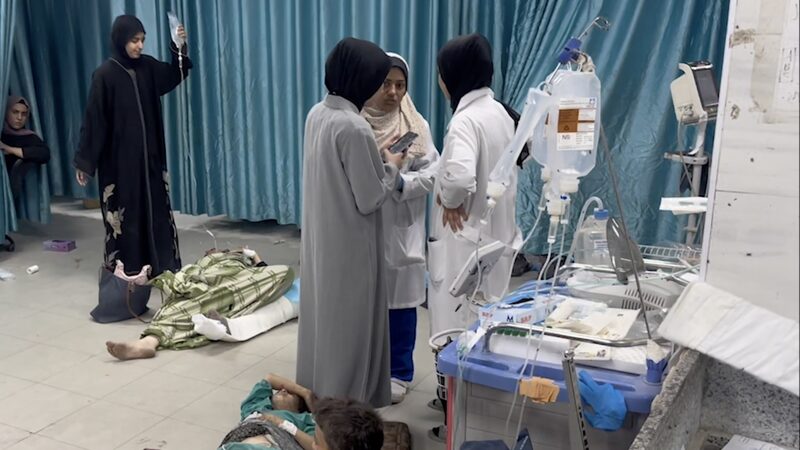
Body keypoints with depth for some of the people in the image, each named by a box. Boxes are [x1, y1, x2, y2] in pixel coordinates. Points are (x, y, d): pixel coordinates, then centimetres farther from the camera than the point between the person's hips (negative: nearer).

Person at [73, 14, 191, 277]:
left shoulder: (147, 67, 3)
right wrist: (84, 162, -11)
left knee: (155, 208, 10)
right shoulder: (105, 75, -12)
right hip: (119, 159, -6)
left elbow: (175, 76, 17)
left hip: (149, 155, 6)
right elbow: (93, 120, -12)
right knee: (124, 213, 3)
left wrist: (179, 47, -3)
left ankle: (162, 267, 20)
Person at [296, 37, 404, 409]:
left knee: (322, 315, 20)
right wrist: (391, 166, -3)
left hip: (320, 237, 9)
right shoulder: (354, 128, -24)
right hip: (350, 244, -9)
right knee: (349, 323, 6)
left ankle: (317, 394, 37)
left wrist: (375, 157, 8)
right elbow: (369, 199, -19)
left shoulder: (317, 114, 2)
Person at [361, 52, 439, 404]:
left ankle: (398, 373, 25)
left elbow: (432, 173, -6)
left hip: (401, 229, 0)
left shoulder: (416, 125, -1)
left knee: (400, 301, 9)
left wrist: (399, 182, -21)